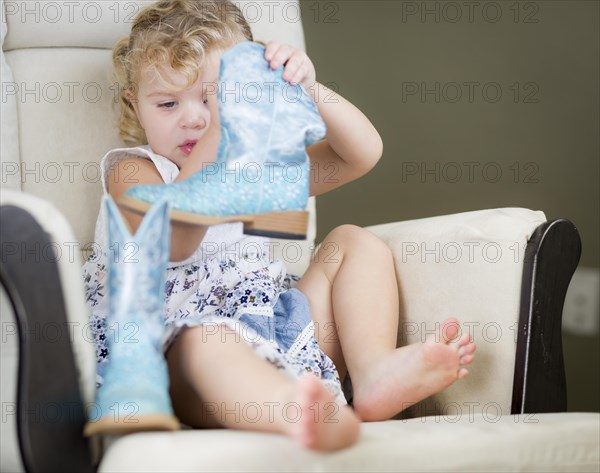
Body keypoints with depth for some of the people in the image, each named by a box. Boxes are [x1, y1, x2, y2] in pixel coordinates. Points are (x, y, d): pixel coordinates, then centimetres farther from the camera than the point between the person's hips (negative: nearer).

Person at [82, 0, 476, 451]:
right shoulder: (133, 169, 2)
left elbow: (362, 153, 7)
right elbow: (172, 243, -22)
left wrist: (308, 88, -11)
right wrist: (222, 132, -30)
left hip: (276, 329, 7)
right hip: (175, 349, -6)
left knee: (354, 242, 3)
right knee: (204, 341, -40)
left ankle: (375, 368, -23)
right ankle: (310, 416, -74)